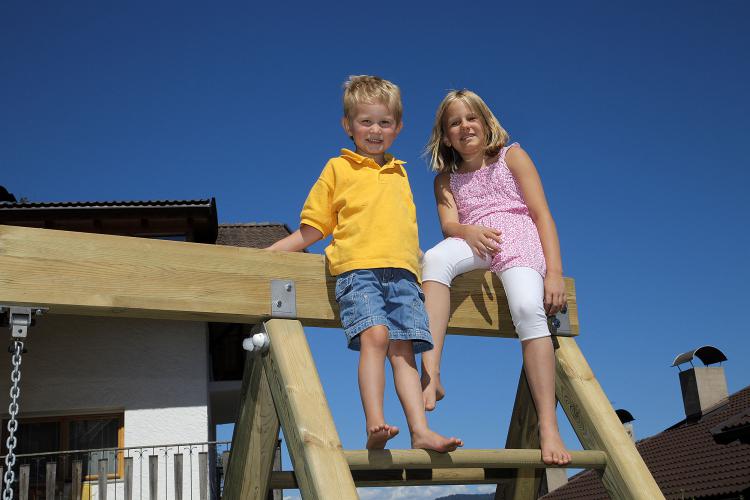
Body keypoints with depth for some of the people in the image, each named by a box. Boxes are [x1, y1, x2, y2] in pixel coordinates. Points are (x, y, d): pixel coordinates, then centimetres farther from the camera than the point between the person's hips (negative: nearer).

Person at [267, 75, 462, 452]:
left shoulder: (399, 173, 26)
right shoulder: (338, 168, 15)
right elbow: (310, 231, 15)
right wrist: (261, 255, 9)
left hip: (402, 272, 4)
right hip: (358, 268, -3)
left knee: (403, 348, -9)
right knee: (374, 335, -26)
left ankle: (420, 431, -16)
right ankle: (374, 426, -32)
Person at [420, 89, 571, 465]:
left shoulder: (511, 157, 12)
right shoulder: (446, 179, 20)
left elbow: (541, 213, 3)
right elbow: (448, 223, 2)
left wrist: (554, 271, -9)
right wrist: (469, 231, -25)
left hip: (519, 238, -2)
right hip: (475, 243, 2)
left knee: (528, 307, -32)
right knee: (435, 257, -33)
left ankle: (548, 428, -33)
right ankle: (430, 373, -44)